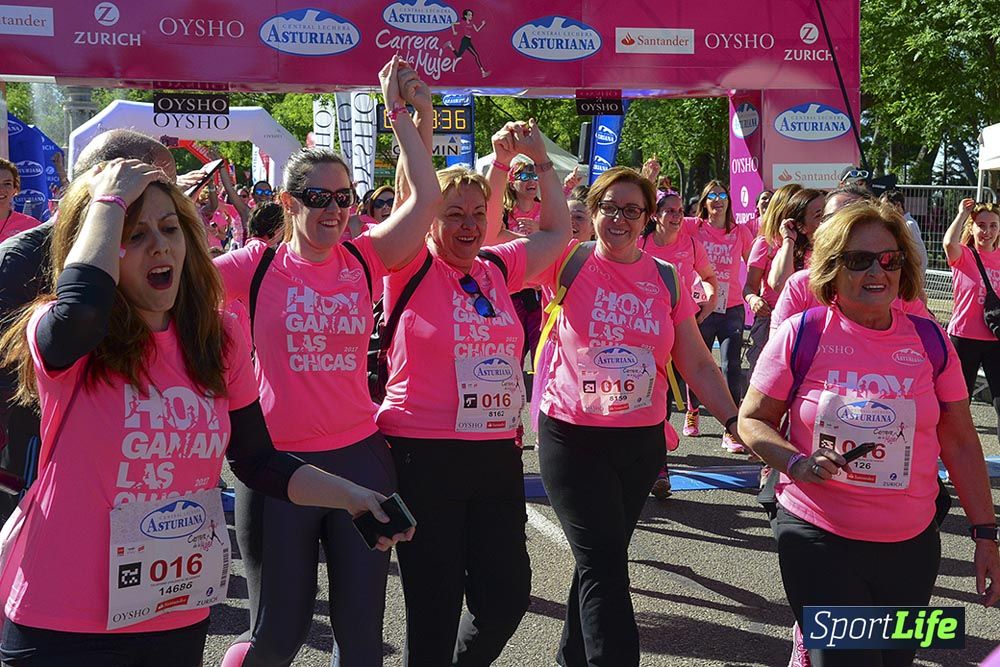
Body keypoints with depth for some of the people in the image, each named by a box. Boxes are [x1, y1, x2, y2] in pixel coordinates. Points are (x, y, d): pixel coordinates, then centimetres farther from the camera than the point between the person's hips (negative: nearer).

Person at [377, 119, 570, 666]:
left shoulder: (498, 270, 9)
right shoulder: (414, 271, -6)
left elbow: (557, 232, 20)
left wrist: (539, 158, 16)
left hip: (497, 455, 6)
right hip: (424, 457, -5)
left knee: (507, 594, 11)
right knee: (436, 609, 4)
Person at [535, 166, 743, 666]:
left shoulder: (665, 279, 3)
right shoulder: (570, 264, -5)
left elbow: (698, 365, 5)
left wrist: (734, 419, -3)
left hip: (642, 439, 4)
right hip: (573, 437, -4)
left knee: (601, 558, 17)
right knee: (605, 563, -8)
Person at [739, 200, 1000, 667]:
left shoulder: (929, 340, 1)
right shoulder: (800, 335, -7)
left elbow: (960, 443, 7)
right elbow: (752, 421, 0)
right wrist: (797, 462, -18)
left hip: (911, 545, 3)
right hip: (818, 538, -3)